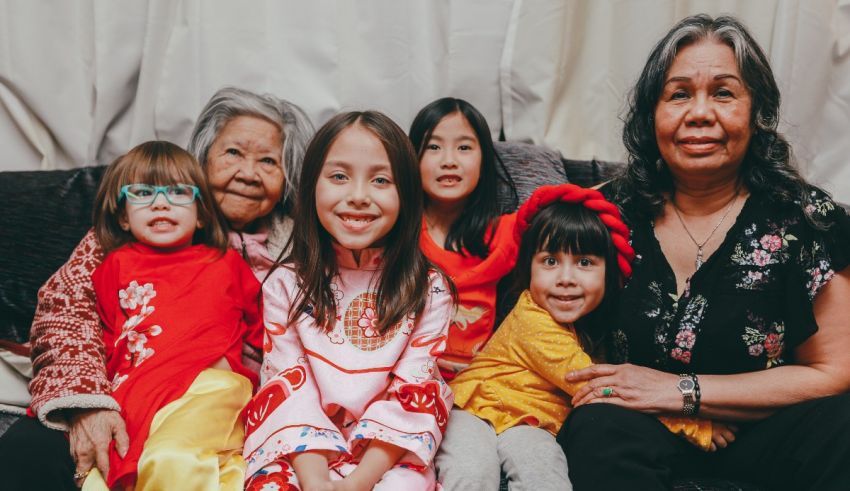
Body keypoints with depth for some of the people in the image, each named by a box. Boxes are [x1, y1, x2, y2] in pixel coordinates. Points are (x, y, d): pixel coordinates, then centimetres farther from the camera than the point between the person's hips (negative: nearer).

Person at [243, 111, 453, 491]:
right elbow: (290, 388, -3)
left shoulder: (428, 291, -1)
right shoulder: (285, 286, 2)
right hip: (301, 453, 1)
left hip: (388, 458, 0)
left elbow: (410, 397, -5)